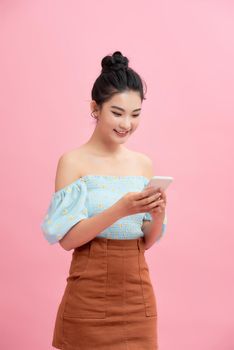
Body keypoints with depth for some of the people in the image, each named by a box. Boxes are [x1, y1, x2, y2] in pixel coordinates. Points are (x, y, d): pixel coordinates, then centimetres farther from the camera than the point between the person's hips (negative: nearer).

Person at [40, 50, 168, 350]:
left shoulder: (144, 163, 5)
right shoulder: (73, 161, -8)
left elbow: (146, 241, 9)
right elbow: (66, 238, -14)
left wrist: (158, 217, -12)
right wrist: (120, 209, -25)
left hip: (138, 294, 4)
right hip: (89, 298, -4)